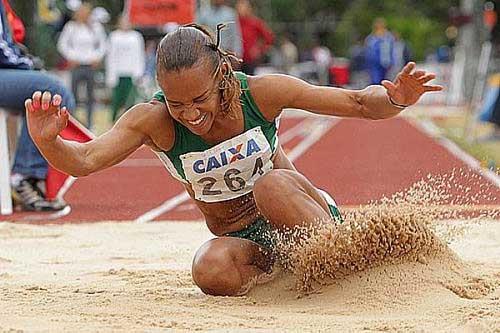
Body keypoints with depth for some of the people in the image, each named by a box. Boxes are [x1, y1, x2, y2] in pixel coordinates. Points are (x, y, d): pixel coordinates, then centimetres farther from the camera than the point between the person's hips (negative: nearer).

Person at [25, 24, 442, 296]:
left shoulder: (260, 92, -18)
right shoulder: (153, 120, -17)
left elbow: (357, 103, -12)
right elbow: (84, 160, -26)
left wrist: (393, 99, -33)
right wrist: (47, 141, -48)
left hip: (311, 215, -2)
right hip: (241, 240, 2)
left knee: (270, 186, -35)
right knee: (211, 270, -33)